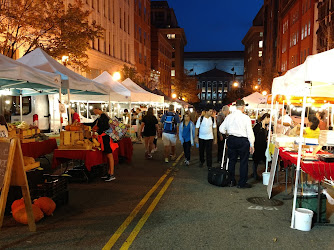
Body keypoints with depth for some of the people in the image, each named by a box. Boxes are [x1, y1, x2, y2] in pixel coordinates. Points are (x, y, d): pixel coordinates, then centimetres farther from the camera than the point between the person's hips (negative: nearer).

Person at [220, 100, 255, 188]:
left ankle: (231, 181, 24)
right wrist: (252, 145, -1)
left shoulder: (229, 117, 0)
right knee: (243, 162, 7)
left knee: (232, 160, 15)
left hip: (231, 140, 4)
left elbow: (221, 129, 4)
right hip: (243, 141, -4)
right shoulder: (246, 118, -11)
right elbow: (249, 132, -9)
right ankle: (242, 183, 13)